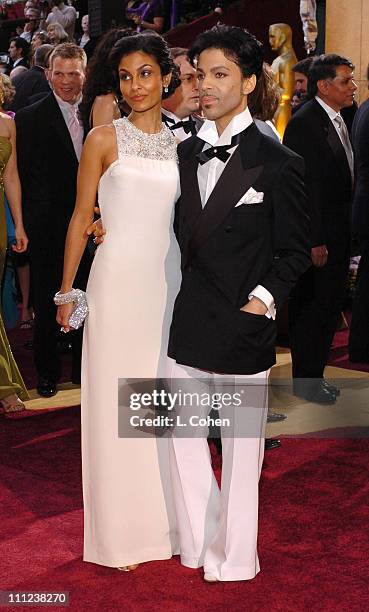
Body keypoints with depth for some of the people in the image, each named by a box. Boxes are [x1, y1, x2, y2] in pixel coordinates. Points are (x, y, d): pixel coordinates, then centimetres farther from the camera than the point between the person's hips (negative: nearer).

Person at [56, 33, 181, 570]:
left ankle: (167, 519, 27)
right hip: (118, 281, -3)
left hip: (170, 281, 4)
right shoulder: (104, 139, -1)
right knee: (116, 403, 3)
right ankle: (120, 531, 17)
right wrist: (67, 292, -3)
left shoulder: (180, 143, 9)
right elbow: (81, 218, -1)